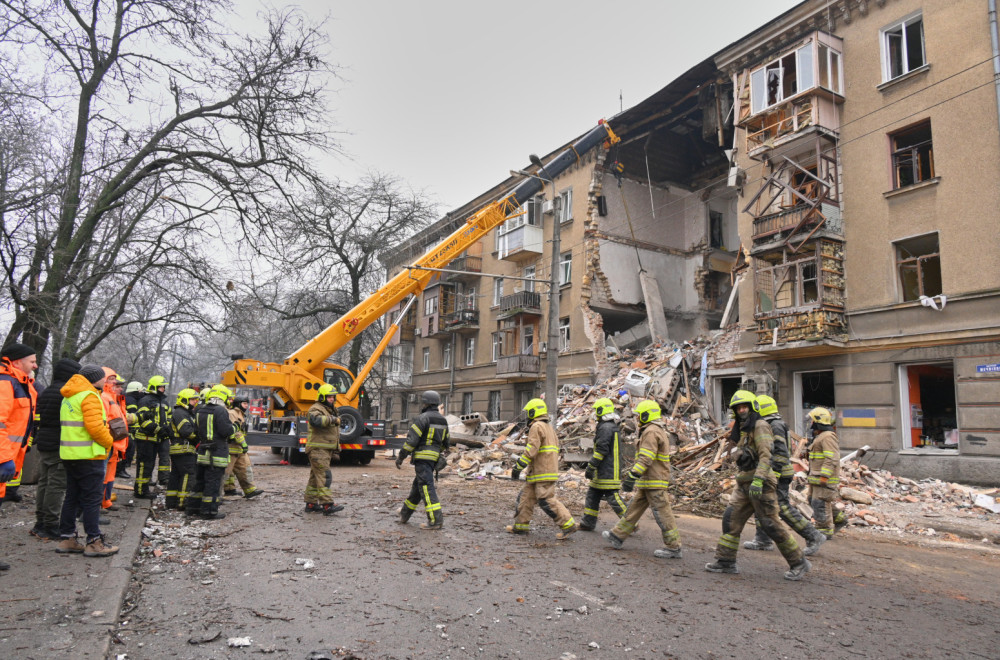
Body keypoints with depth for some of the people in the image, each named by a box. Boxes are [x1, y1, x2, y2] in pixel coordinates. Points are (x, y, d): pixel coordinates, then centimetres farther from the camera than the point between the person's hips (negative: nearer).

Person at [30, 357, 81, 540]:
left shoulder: (45, 392, 14)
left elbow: (38, 420, 19)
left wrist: (37, 439, 26)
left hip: (43, 443, 9)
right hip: (60, 445, -9)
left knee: (43, 483, 15)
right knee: (57, 485, -4)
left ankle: (40, 524, 23)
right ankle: (50, 527, -1)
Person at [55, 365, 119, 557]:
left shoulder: (69, 397, 17)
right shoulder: (90, 396, -14)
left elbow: (72, 426, 19)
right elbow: (95, 427, -22)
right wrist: (108, 442, -6)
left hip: (69, 454, 9)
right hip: (88, 455, -9)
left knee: (72, 497, 16)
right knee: (92, 499, -4)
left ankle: (67, 539, 22)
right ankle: (94, 543, 0)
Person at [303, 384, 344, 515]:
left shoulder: (331, 410, 21)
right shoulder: (316, 409, -9)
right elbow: (315, 420, -35)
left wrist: (336, 449, 29)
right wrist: (332, 419, -36)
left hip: (327, 450, 10)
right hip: (318, 449, -10)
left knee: (315, 477, 13)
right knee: (324, 476, -14)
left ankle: (311, 503, 19)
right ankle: (328, 505, -17)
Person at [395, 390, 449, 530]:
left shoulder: (423, 418, -12)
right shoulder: (443, 420, 13)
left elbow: (411, 440, -16)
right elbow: (445, 442, 19)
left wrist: (400, 457, -8)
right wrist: (441, 458, 29)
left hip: (422, 457, -9)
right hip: (434, 458, 9)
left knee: (426, 487, -8)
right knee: (417, 486, 19)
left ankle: (436, 520, -11)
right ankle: (405, 514, 33)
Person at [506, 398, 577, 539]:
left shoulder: (537, 427, -12)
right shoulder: (549, 427, 19)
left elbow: (531, 450, -20)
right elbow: (554, 450, 21)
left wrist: (518, 467, -15)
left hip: (543, 473, -10)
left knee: (547, 500, -8)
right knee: (526, 497, 14)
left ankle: (568, 525, -5)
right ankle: (521, 525, 20)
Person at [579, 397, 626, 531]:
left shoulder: (605, 428, -16)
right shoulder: (612, 426, 16)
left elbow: (601, 450, -21)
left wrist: (590, 467, -16)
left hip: (607, 472, -10)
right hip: (603, 472, 10)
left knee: (613, 498, -6)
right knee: (592, 495, 14)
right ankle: (588, 523, 19)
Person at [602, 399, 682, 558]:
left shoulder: (651, 431, -15)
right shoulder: (659, 430, 18)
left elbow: (645, 458, -24)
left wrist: (632, 476, -27)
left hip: (654, 482, -11)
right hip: (648, 482, 11)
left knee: (662, 513, -4)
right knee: (634, 508, 13)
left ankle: (674, 548, 4)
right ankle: (617, 536, 20)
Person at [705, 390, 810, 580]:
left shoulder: (760, 426, -10)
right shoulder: (744, 430, 19)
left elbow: (766, 456, -21)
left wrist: (758, 480, -30)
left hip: (760, 484, -9)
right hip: (744, 484, 9)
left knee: (771, 524, -3)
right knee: (730, 519, 3)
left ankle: (798, 563, 12)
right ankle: (726, 561, 9)